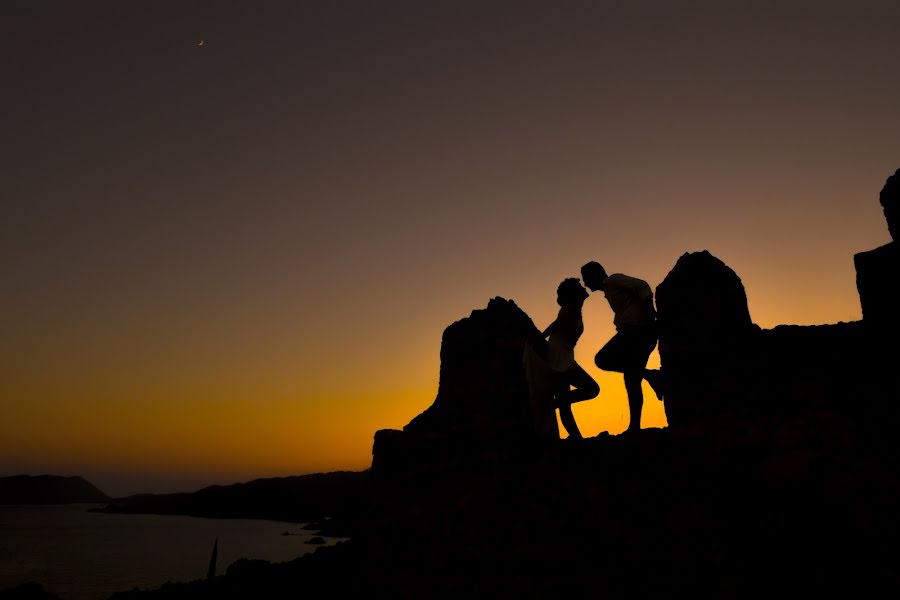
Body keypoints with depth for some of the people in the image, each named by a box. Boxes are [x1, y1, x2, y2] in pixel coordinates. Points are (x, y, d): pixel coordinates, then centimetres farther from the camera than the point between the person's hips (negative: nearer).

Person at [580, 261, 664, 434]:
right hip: (639, 331, 9)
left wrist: (650, 313, -22)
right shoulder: (611, 290, 28)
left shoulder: (612, 280, 1)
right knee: (631, 380, 8)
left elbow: (642, 286, -13)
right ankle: (634, 425, 6)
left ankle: (649, 375, -15)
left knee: (602, 359, -12)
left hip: (637, 328, -9)